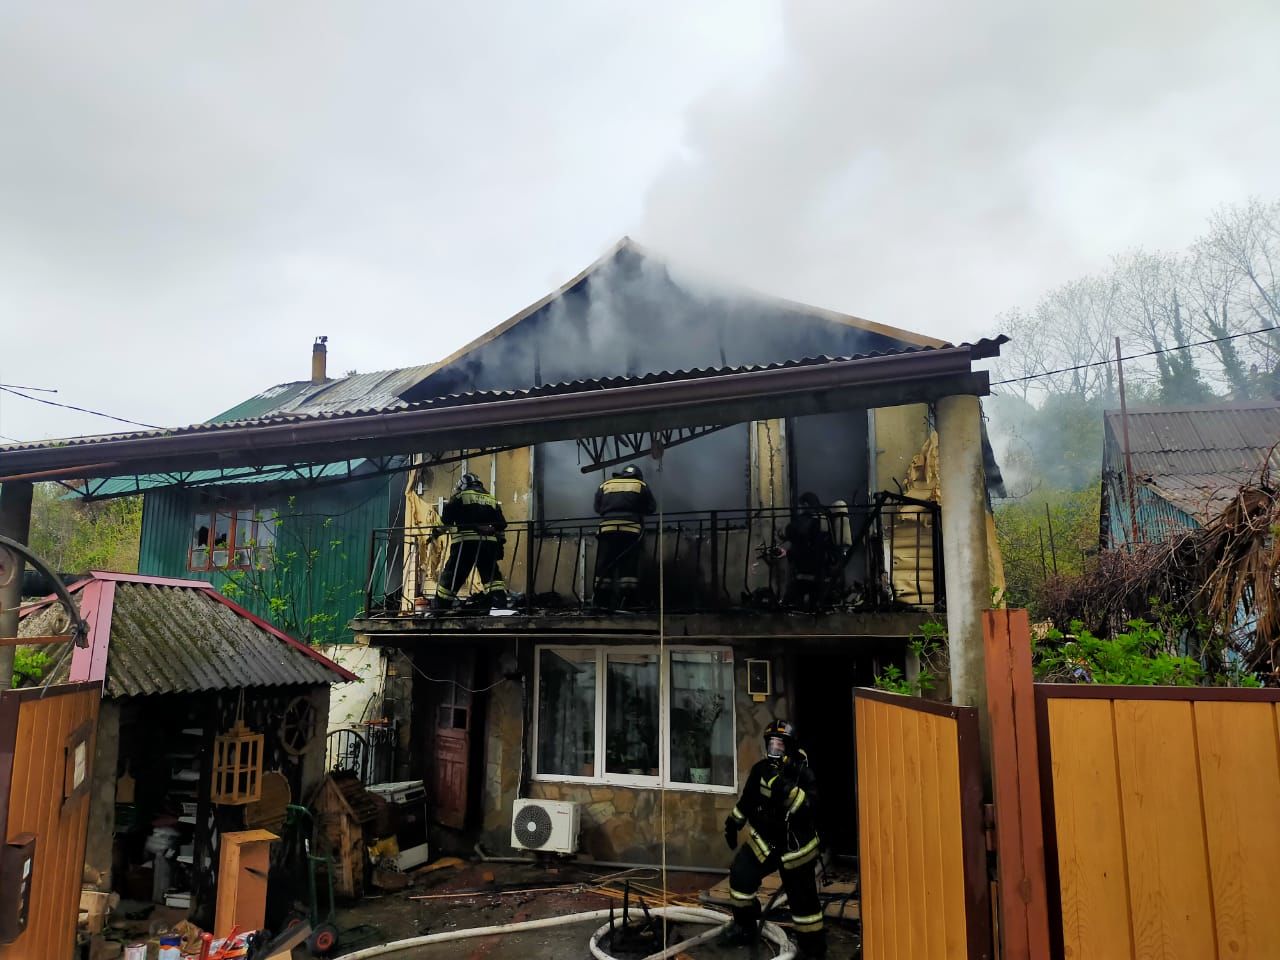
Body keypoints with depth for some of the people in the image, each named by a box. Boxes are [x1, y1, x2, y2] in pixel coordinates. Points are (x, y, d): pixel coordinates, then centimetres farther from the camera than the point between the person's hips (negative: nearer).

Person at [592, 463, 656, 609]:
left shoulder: (605, 485, 20)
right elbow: (651, 507, 13)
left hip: (607, 527, 2)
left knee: (604, 565, 5)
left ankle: (602, 602, 4)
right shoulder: (641, 485, 16)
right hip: (631, 528, -1)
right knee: (628, 565, 0)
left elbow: (597, 507, 16)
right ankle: (623, 600, -7)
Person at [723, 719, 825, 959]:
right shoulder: (760, 770, -4)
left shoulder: (803, 773, -18)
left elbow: (809, 808, -32)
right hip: (763, 839, 4)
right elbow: (748, 799, 12)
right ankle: (745, 926, 17)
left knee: (802, 898, 0)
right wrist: (733, 822, 18)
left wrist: (788, 790, -44)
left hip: (795, 845, -4)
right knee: (741, 874, -6)